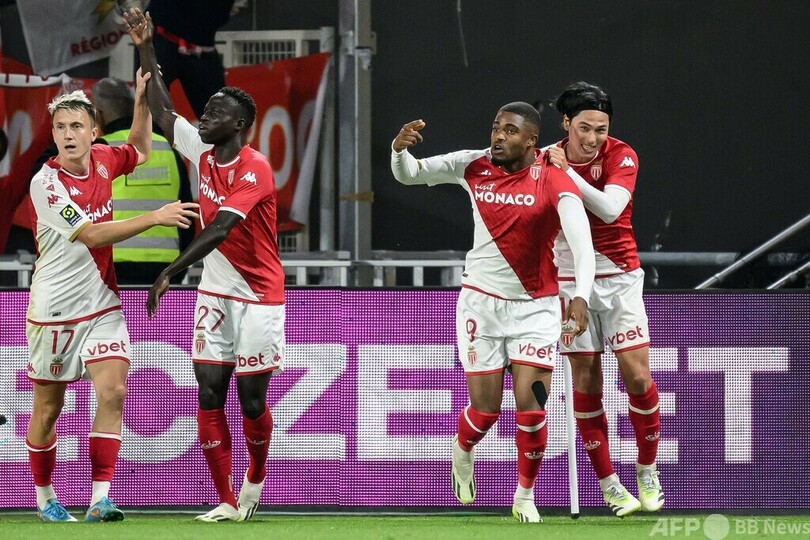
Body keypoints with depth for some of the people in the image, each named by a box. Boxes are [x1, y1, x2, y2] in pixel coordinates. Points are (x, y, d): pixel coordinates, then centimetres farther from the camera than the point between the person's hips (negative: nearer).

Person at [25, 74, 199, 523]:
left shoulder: (101, 161, 1)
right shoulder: (46, 183, -18)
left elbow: (139, 150, 25)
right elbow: (91, 235, -25)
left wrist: (142, 101, 10)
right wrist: (154, 217, -28)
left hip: (101, 304, 4)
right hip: (54, 311, -4)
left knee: (113, 392, -13)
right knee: (47, 410, 6)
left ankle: (99, 498, -17)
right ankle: (44, 497, 25)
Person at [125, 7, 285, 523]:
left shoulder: (255, 169, -19)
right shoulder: (203, 152, 2)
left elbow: (219, 230, -28)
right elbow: (163, 113, 12)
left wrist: (169, 272, -35)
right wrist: (146, 50, 5)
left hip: (259, 296, -6)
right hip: (215, 293, 6)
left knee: (252, 399, 1)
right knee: (210, 395, -3)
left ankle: (255, 478, 28)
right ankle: (227, 502, -2)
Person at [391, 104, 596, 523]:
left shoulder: (554, 181, -14)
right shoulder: (474, 166, -4)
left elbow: (581, 240, -26)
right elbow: (409, 174, 4)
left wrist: (581, 295, -42)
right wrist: (399, 149, -20)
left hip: (536, 307, -2)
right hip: (481, 301, 2)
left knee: (531, 406, -9)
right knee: (485, 409, -1)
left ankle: (525, 497, 14)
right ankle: (462, 451, 36)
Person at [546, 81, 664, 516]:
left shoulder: (621, 156, -9)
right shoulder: (546, 161, -2)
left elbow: (609, 208, -26)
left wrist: (567, 171, -25)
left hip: (619, 278, -1)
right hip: (570, 281, 1)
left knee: (638, 377, -8)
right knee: (586, 382, -1)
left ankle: (647, 473, 11)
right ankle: (608, 484, 6)